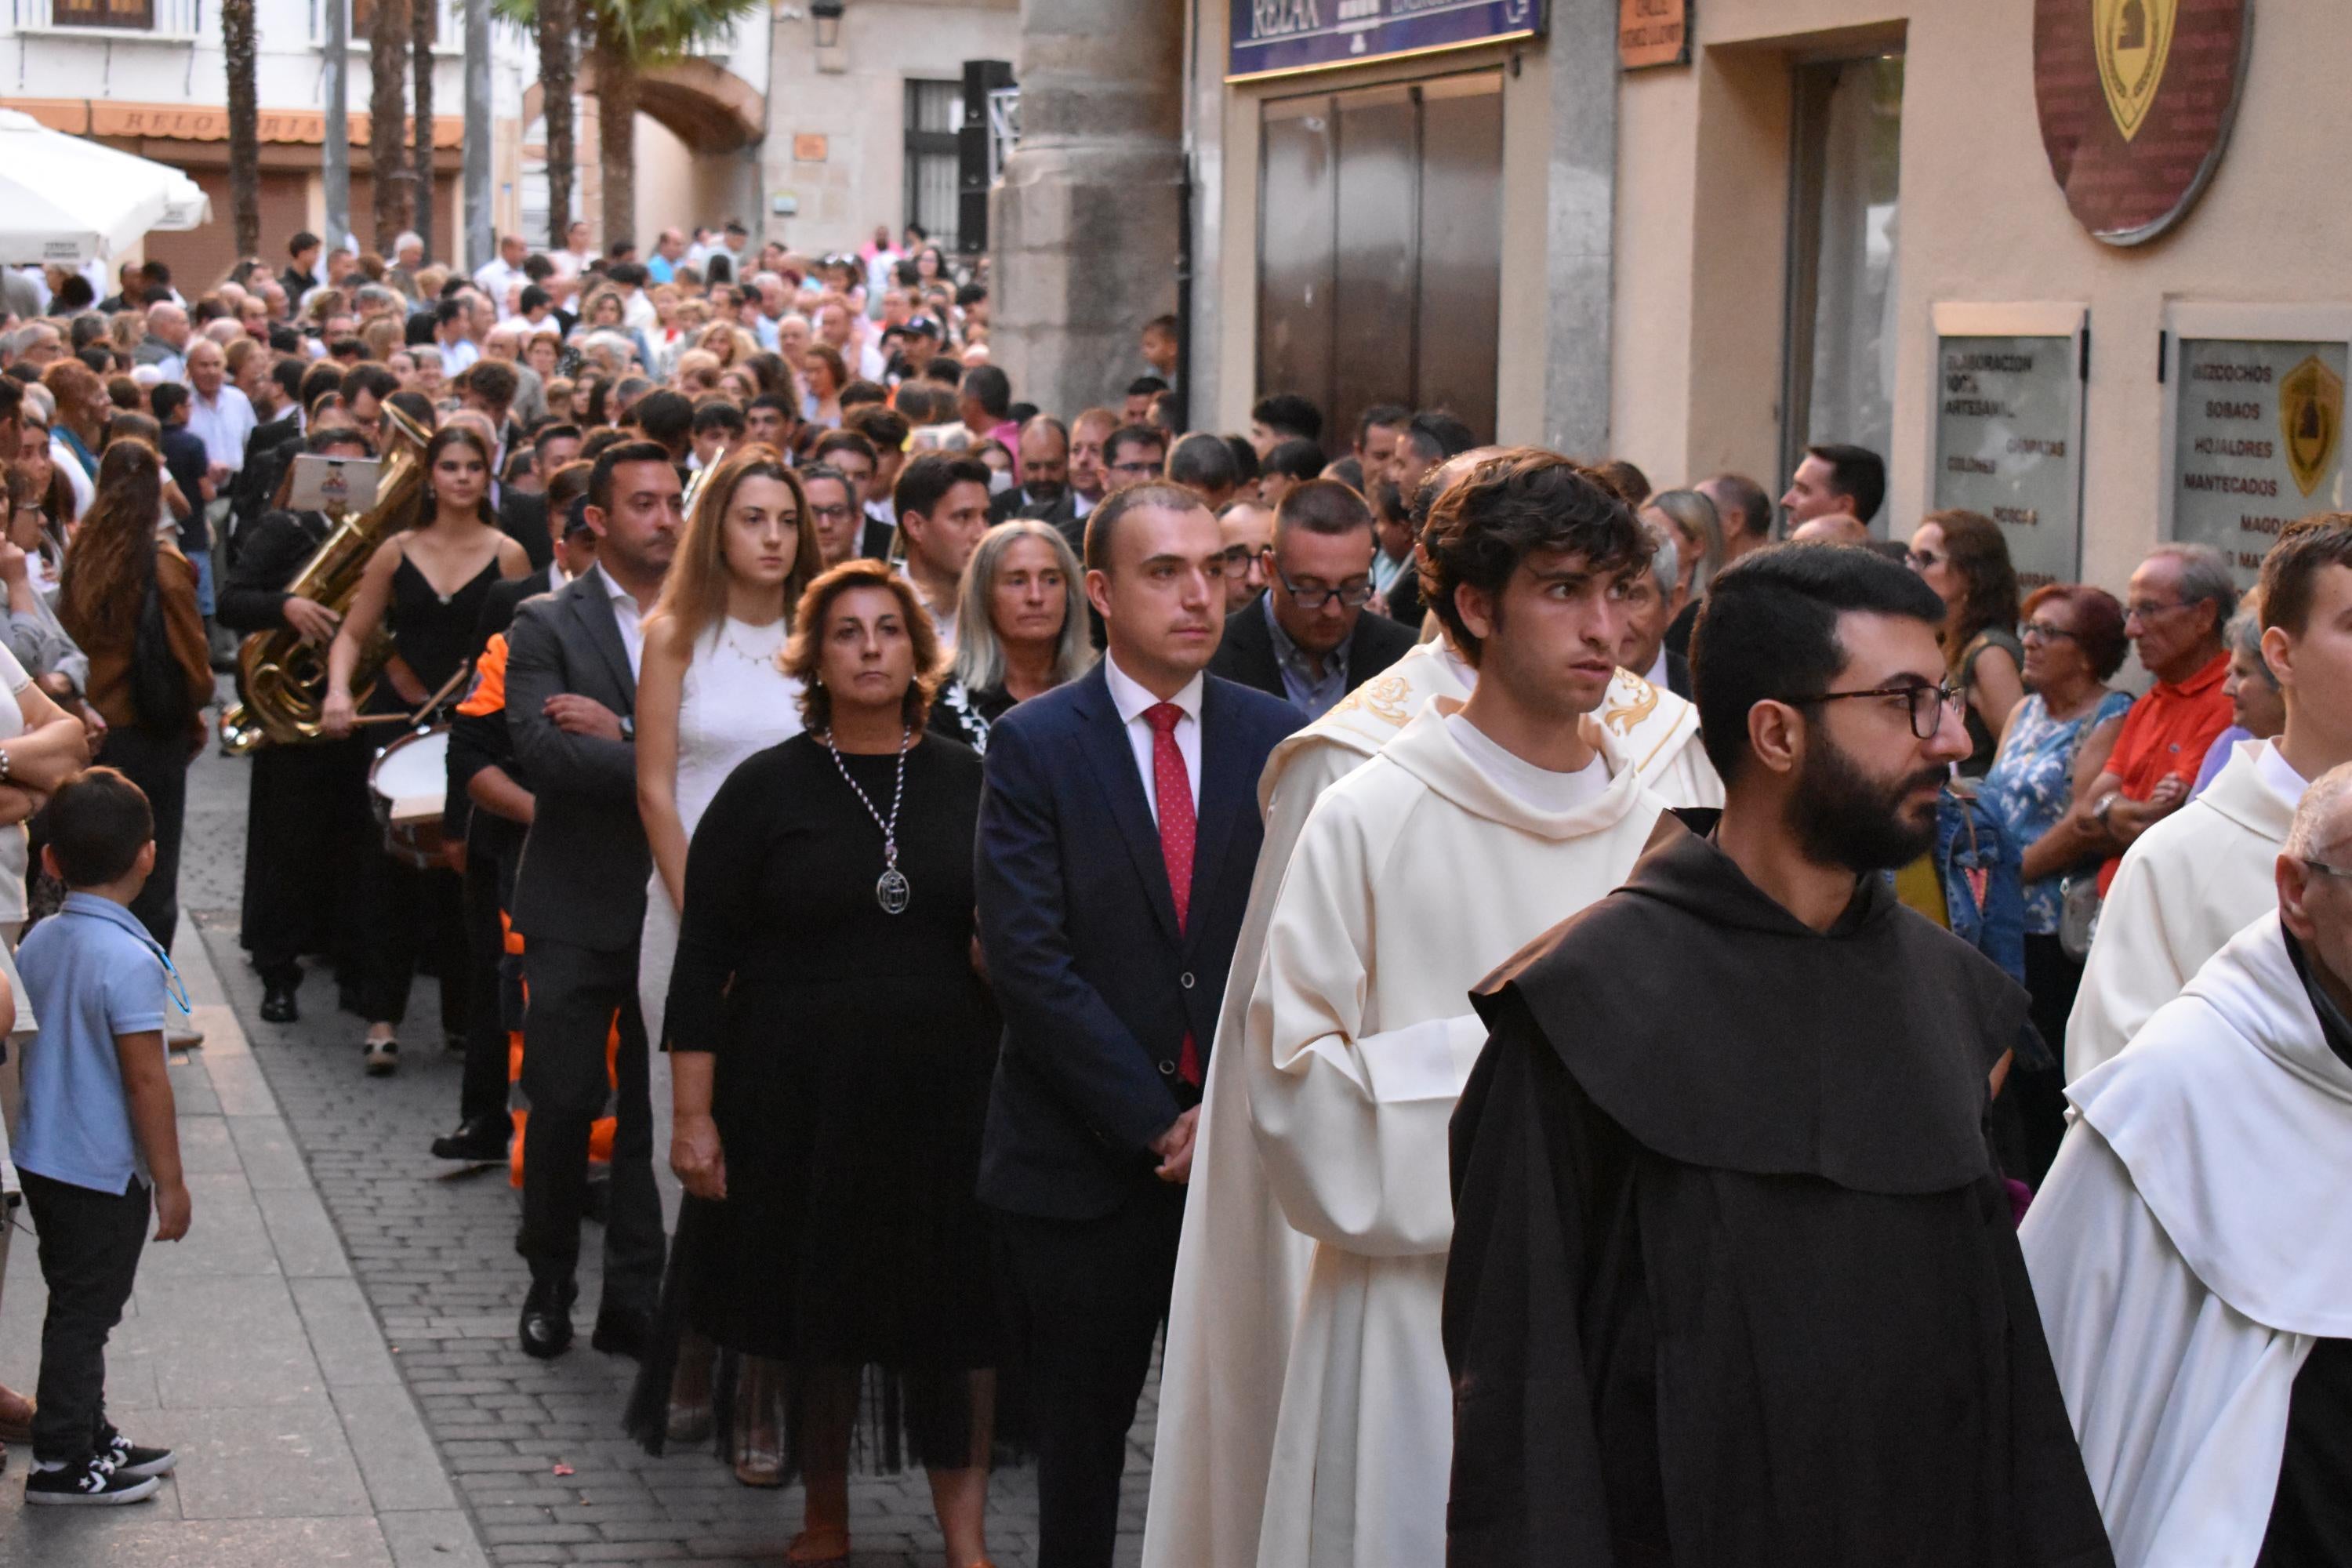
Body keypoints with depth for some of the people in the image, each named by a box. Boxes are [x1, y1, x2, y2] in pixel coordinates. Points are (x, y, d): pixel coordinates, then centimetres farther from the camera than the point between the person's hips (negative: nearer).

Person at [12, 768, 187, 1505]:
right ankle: (60, 1463, 11)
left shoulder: (39, 941, 1)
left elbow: (26, 1043, 11)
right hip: (104, 1169, -8)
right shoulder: (130, 959, -23)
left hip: (42, 1158, 8)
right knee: (85, 1312, 3)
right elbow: (145, 1080, -21)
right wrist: (170, 1180, -13)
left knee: (80, 1305, 19)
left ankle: (91, 1437, 31)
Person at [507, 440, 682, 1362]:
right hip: (579, 905, -2)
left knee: (659, 1110, 4)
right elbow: (540, 751, -16)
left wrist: (621, 733, -15)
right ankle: (549, 1285, 21)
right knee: (562, 1104, 3)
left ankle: (636, 1299, 13)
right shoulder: (547, 626, -1)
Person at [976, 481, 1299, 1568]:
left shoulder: (1275, 737, 5)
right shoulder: (1033, 743, -4)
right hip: (1083, 1154, -2)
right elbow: (1029, 960, -10)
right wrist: (1156, 1122, -13)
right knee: (1081, 1434, 9)